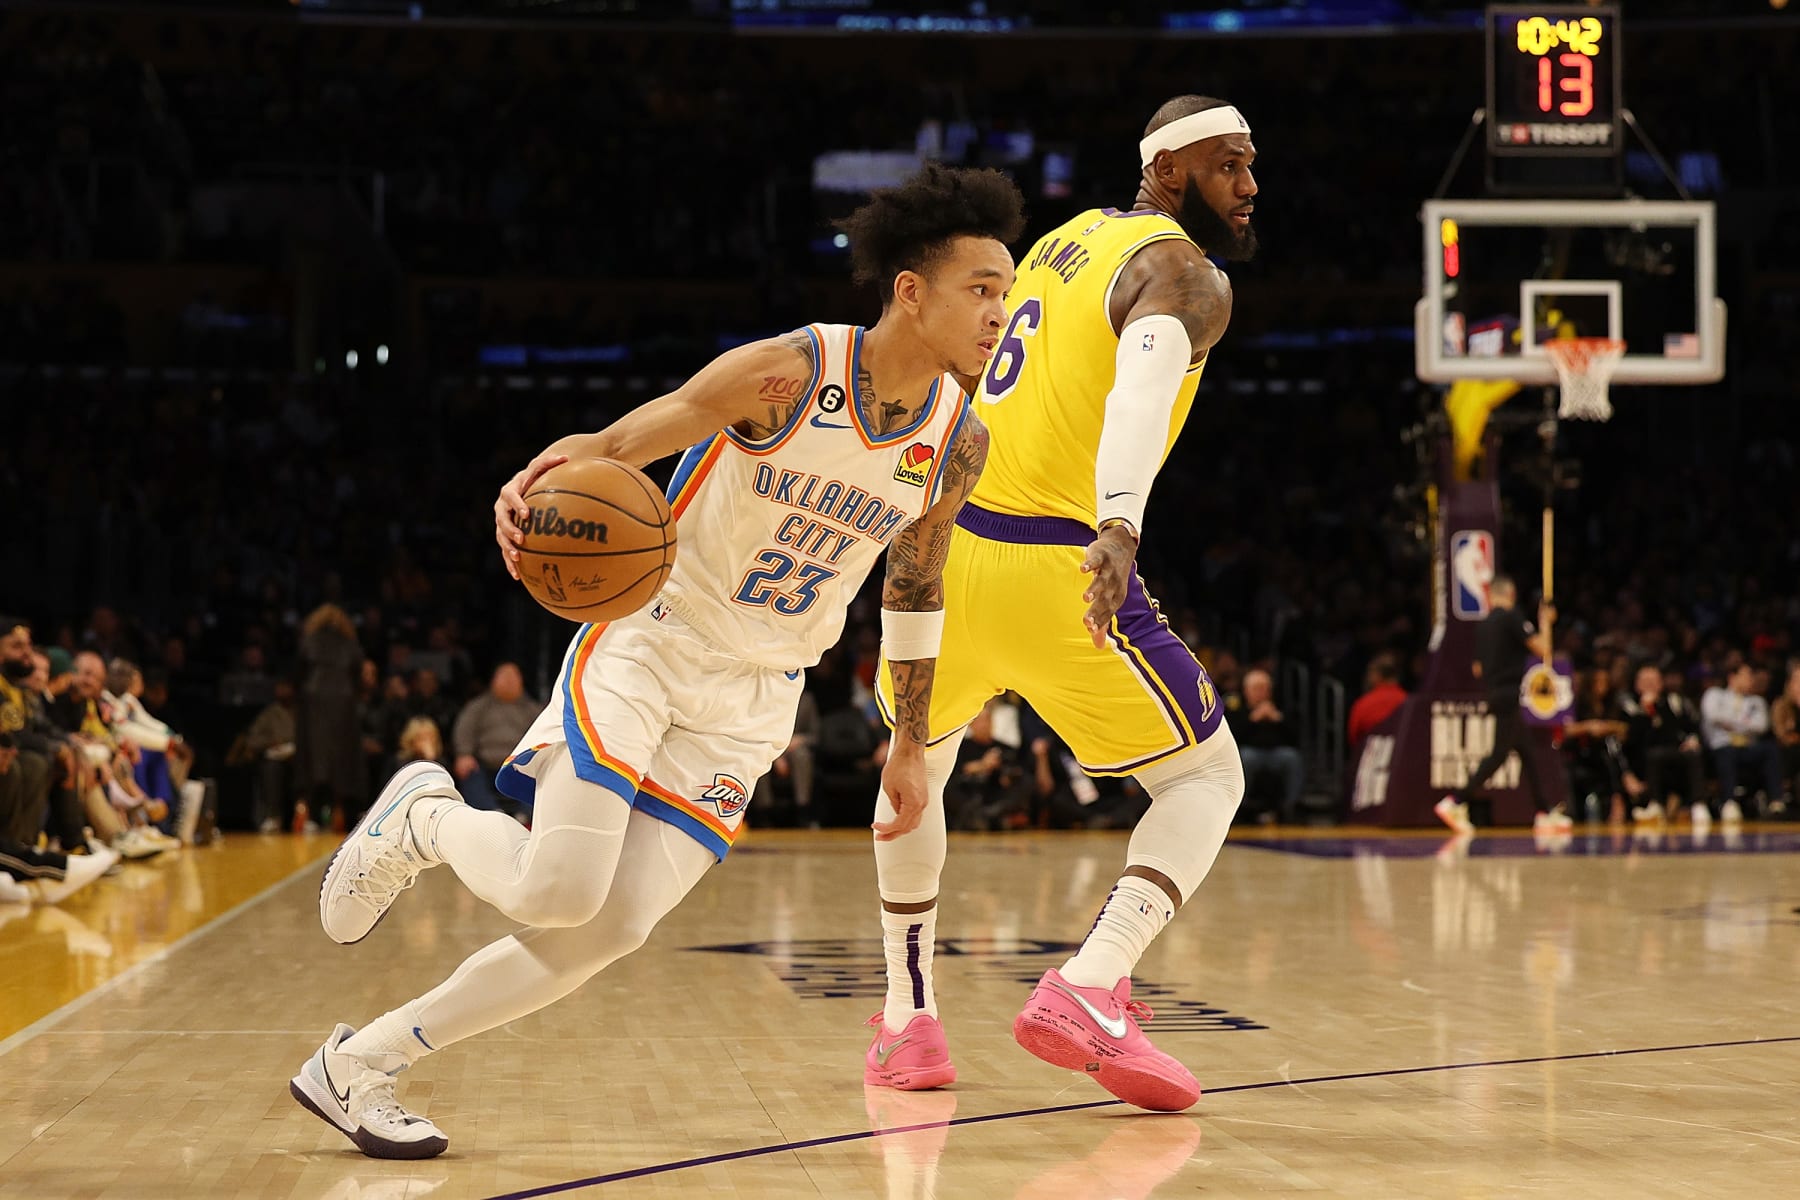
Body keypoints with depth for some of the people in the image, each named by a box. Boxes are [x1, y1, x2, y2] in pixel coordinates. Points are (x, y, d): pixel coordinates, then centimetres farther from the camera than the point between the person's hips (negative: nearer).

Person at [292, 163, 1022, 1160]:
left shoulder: (958, 445, -3)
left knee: (614, 929, -7)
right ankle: (425, 817, 15)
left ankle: (356, 1067, 6)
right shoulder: (785, 374, -19)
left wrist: (911, 744, 16)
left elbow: (916, 590, 14)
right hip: (646, 640, -5)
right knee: (556, 891, -20)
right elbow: (610, 445, -16)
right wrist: (535, 484, -39)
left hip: (751, 697, 5)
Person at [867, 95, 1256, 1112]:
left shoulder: (1070, 238, 19)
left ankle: (909, 1019, 30)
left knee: (915, 765, 30)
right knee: (1209, 777, 6)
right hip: (1055, 565, -7)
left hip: (944, 542, 7)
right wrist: (1119, 526, -43)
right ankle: (1089, 990, -14)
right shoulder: (1187, 274, -6)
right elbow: (1143, 381, -27)